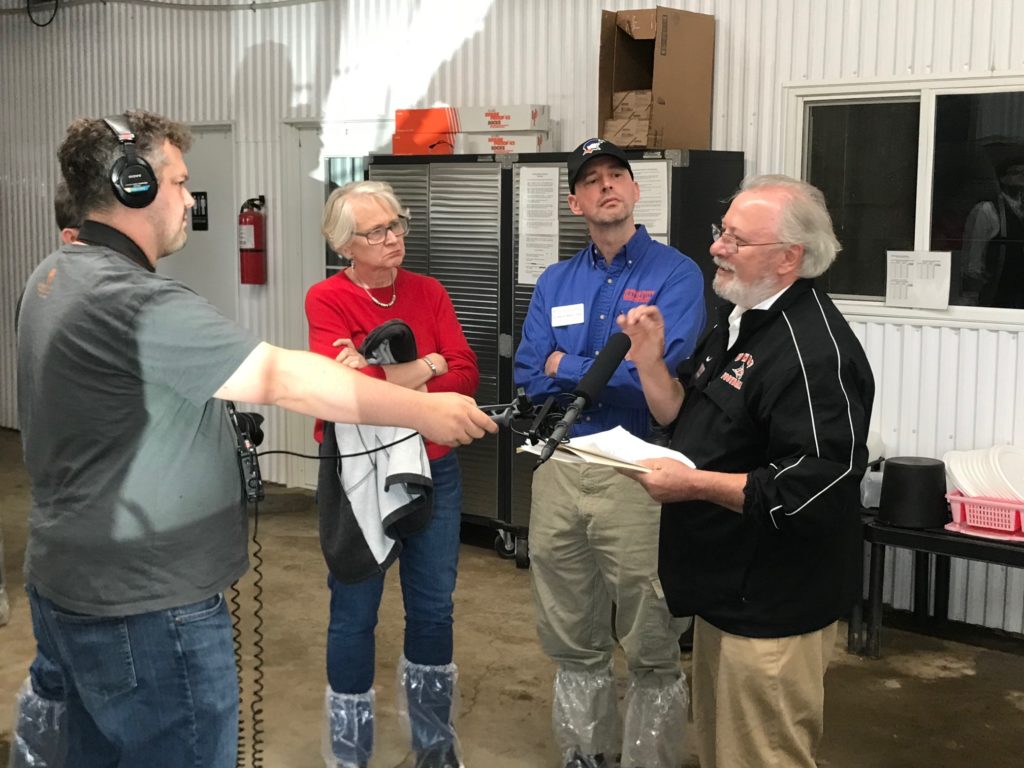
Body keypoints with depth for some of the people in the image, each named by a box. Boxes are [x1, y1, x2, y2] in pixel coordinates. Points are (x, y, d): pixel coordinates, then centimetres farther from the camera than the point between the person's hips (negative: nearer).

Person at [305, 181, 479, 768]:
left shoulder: (429, 292, 4)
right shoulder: (327, 299, -8)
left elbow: (466, 375, -6)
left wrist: (386, 379, -18)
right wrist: (423, 369, -18)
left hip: (434, 471, 4)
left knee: (433, 607, 14)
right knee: (355, 613, 6)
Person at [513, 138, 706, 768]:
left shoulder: (676, 274, -5)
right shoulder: (555, 282, 10)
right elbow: (530, 379, 0)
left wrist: (566, 367, -7)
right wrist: (609, 371, -13)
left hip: (636, 474, -5)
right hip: (559, 471, 5)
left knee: (651, 647, 4)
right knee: (573, 639, 17)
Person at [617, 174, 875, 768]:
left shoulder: (814, 348, -23)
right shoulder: (739, 322, 11)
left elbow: (819, 486, -30)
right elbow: (688, 419, 17)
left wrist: (695, 485, -25)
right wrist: (649, 359, 1)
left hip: (772, 608, -10)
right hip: (727, 589, 10)